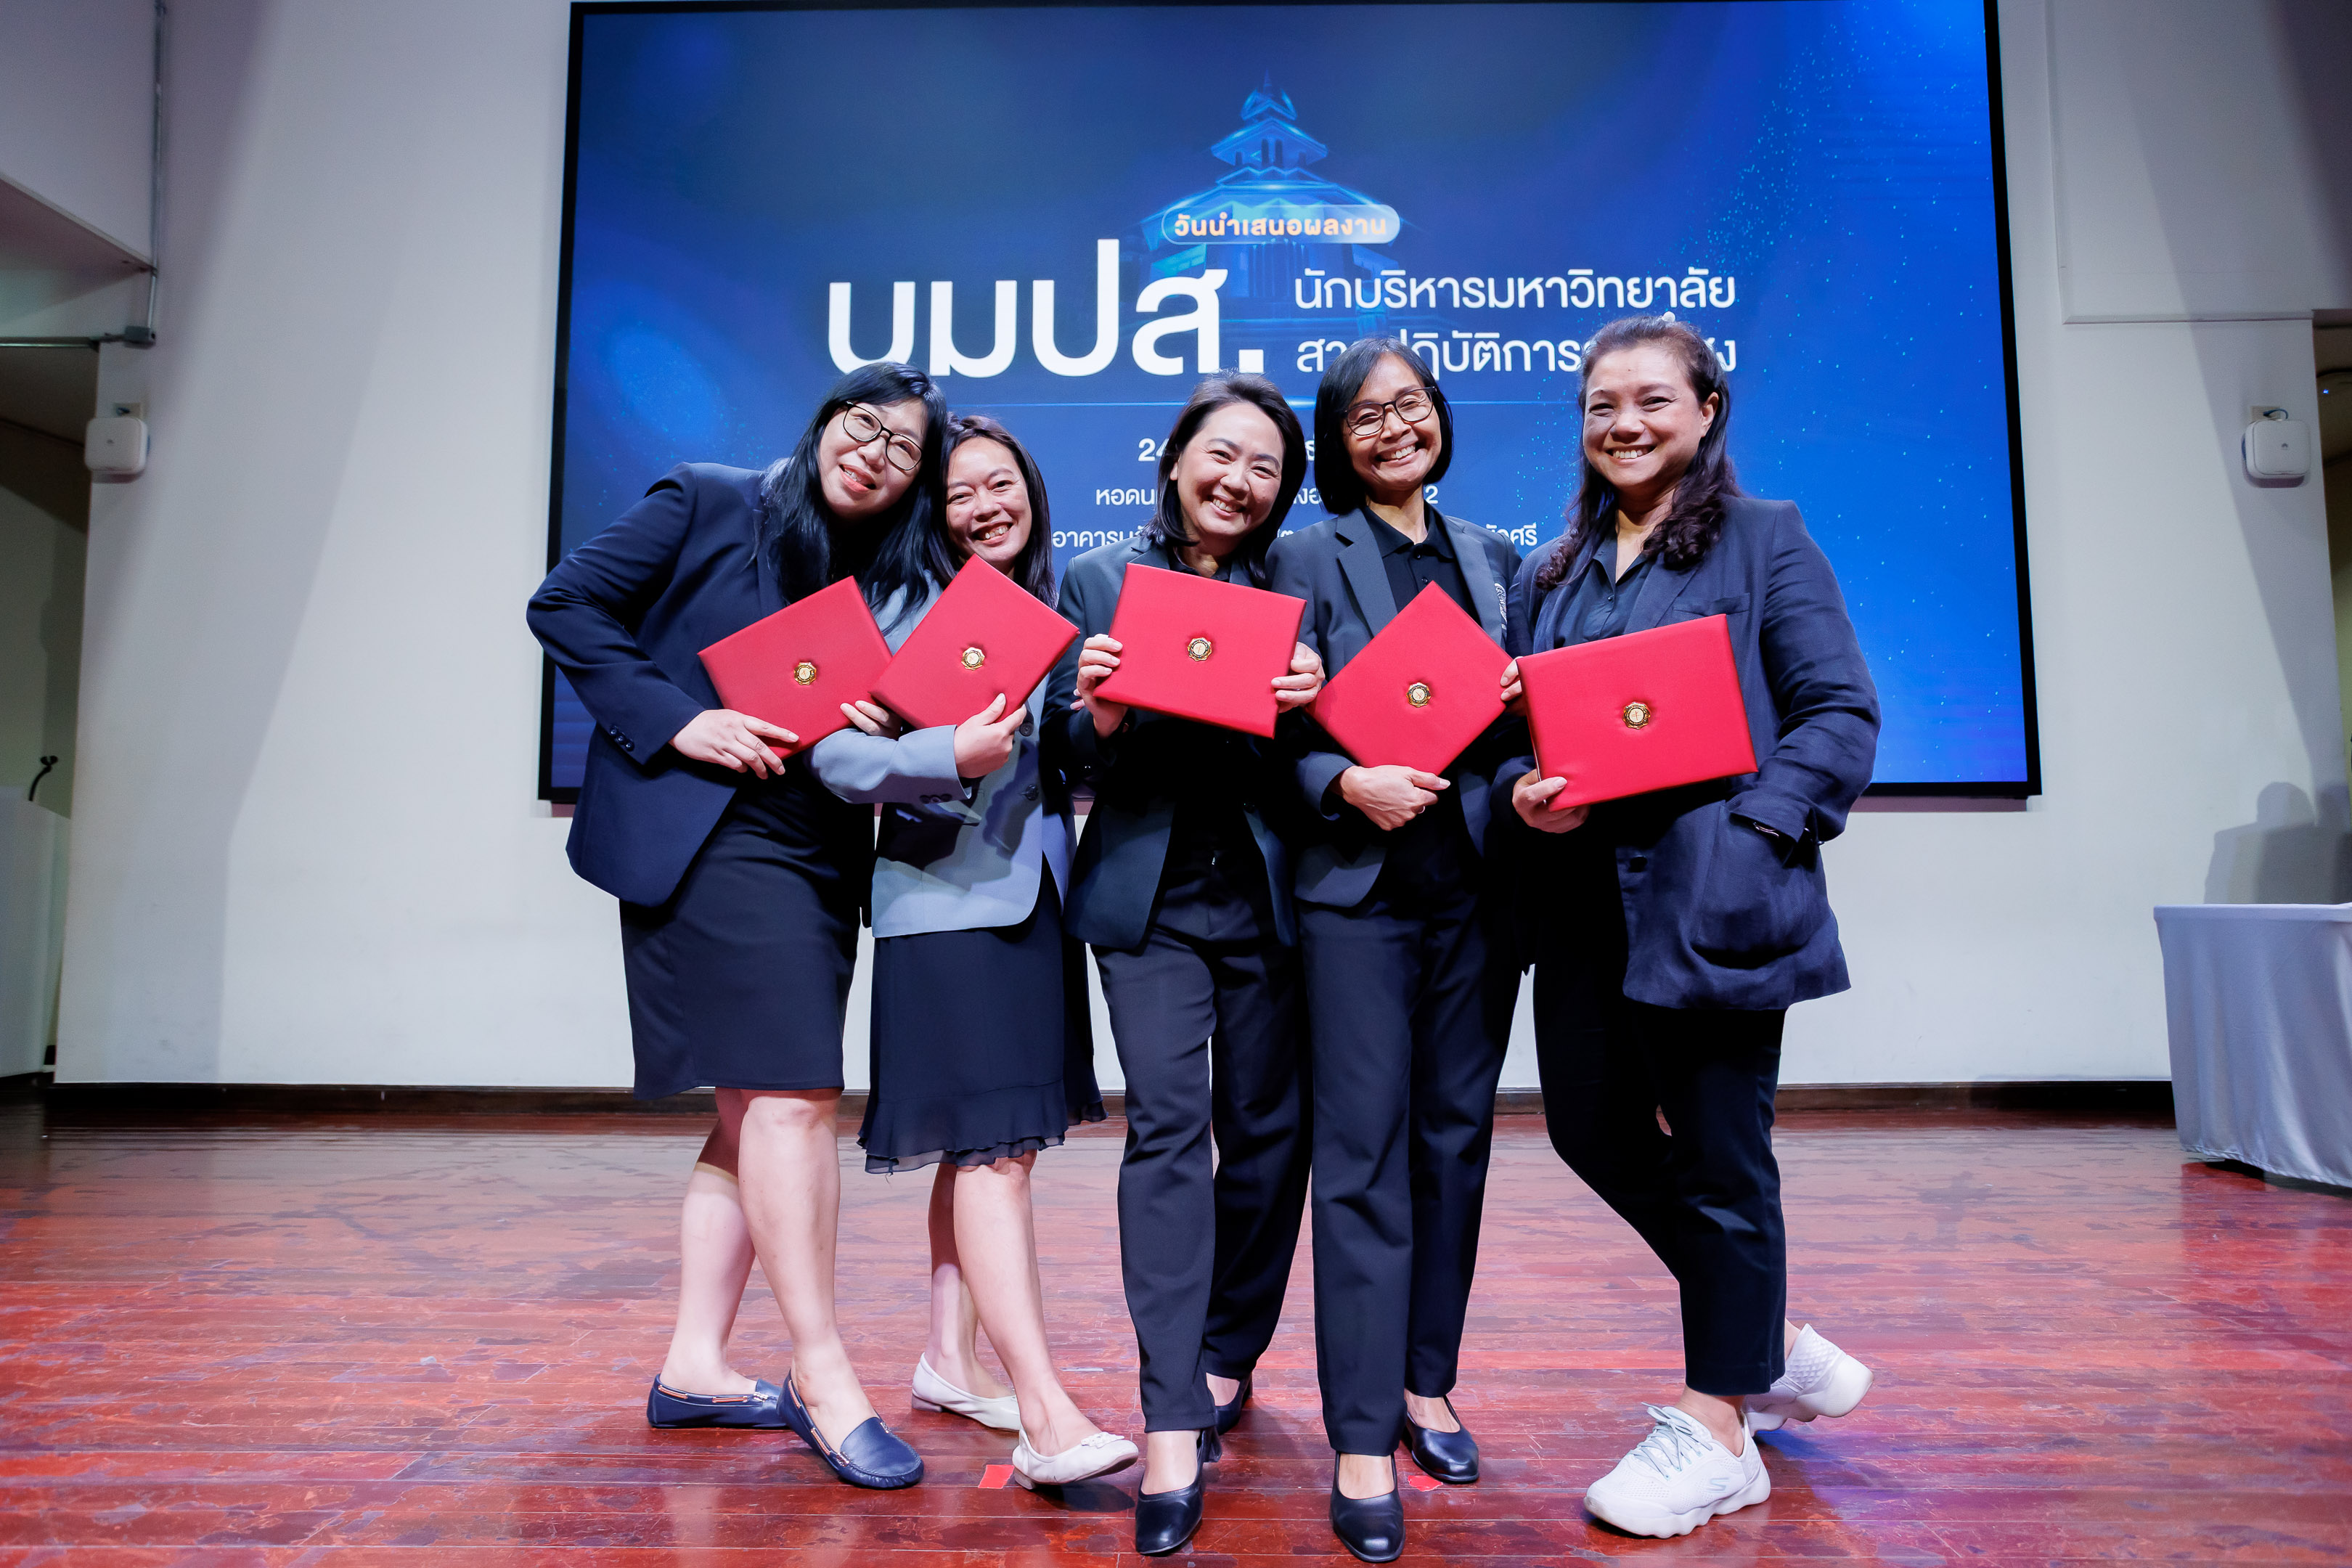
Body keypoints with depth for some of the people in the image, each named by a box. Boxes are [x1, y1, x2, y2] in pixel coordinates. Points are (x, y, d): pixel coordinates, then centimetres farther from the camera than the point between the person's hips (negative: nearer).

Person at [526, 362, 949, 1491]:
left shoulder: (888, 586, 15)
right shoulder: (708, 504, 1)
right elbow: (567, 603, -3)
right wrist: (675, 720, -13)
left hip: (816, 859, 7)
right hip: (703, 839, -7)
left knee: (755, 1113, 9)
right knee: (792, 1096, -12)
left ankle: (694, 1366, 21)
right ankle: (823, 1382, -3)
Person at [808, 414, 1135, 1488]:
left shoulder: (1050, 609, 13)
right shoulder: (903, 603, -3)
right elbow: (836, 756, -12)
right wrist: (950, 756, -27)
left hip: (1035, 898, 6)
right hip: (946, 901, -6)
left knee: (984, 1144, 13)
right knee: (992, 1146, -10)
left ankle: (950, 1359, 27)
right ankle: (1046, 1418, -10)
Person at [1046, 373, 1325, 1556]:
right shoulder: (1097, 579, 6)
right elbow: (1064, 758, 3)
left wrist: (1311, 702, -16)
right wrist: (1099, 720, -18)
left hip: (1269, 892, 2)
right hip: (1148, 893, -2)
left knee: (1268, 1130, 9)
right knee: (1168, 1126, -10)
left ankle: (1227, 1360, 30)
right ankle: (1173, 1425, -5)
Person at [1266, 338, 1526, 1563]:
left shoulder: (1497, 558, 15)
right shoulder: (1308, 558, 3)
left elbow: (1529, 717, 13)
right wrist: (1349, 783, -20)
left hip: (1477, 880, 4)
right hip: (1359, 883, -4)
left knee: (1456, 1137, 11)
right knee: (1365, 1152, -4)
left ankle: (1427, 1385, 27)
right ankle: (1363, 1442, 4)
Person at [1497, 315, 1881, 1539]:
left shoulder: (1765, 541, 1)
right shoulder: (1548, 574, 16)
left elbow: (1841, 714, -4)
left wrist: (1755, 828, -18)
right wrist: (1525, 793, -6)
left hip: (1716, 900, -6)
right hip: (1589, 905, 6)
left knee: (1716, 1150, 3)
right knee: (1592, 1128, 11)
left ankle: (1718, 1429, 23)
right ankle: (1773, 1348, 35)